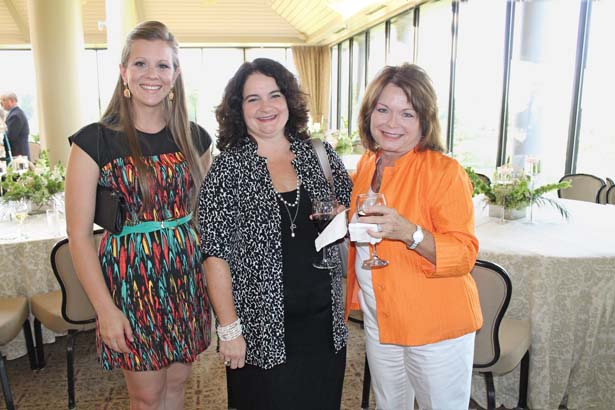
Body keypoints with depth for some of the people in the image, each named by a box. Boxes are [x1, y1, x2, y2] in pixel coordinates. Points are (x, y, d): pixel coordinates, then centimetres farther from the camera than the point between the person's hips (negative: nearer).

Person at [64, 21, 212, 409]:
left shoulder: (195, 138, 3)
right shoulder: (95, 141, -8)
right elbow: (79, 234, -8)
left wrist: (211, 272, 5)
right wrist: (105, 308, -11)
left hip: (187, 277, 3)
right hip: (130, 279, -3)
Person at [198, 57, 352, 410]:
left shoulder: (321, 154, 2)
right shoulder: (228, 169, -8)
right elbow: (217, 256, -9)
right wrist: (229, 330, -11)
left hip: (326, 322, 4)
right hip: (263, 329, -3)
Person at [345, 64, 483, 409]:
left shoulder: (445, 171, -18)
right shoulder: (368, 164, 3)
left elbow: (464, 254, -21)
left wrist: (409, 232, -36)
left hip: (436, 328, -6)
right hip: (379, 320, 6)